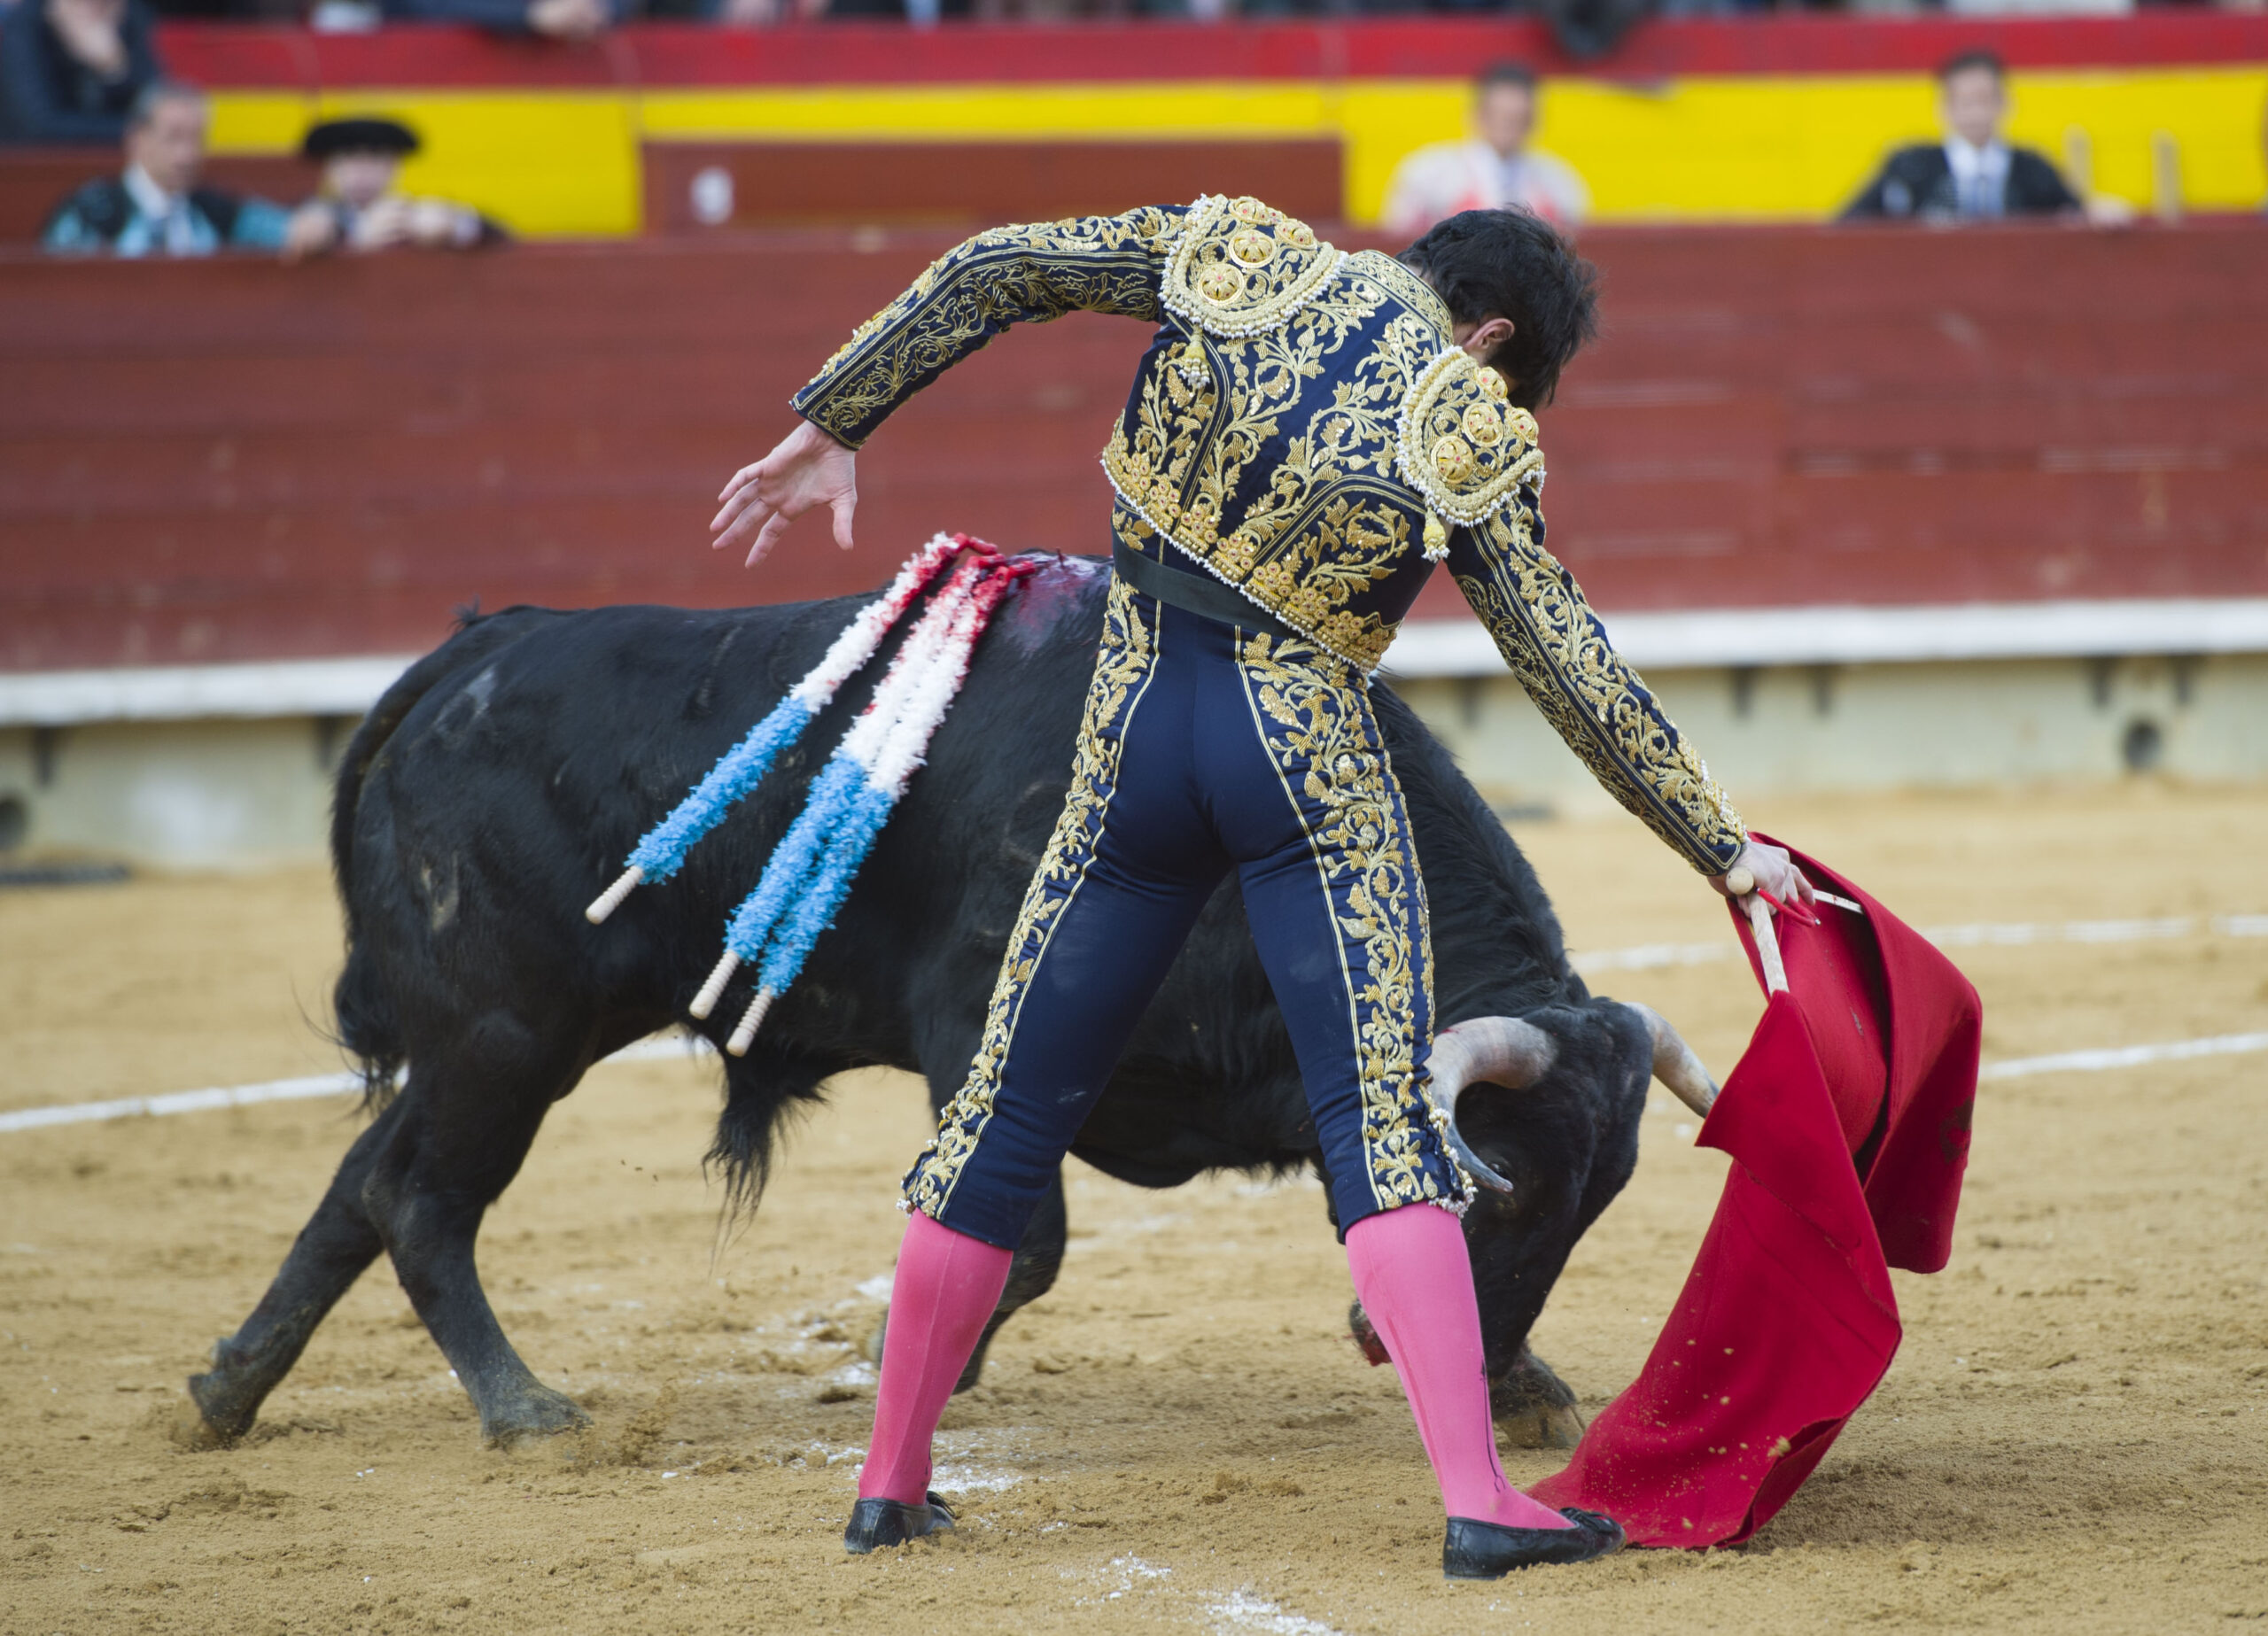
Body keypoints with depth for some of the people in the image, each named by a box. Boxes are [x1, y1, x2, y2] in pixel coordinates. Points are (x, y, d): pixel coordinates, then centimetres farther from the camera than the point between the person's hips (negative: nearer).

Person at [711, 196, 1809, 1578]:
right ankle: (1479, 1500, -18)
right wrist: (1722, 847, 5)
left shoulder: (1244, 258, 4)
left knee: (1017, 1107, 11)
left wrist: (835, 427, 10)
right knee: (1382, 1114, -7)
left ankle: (892, 1480, 19)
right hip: (1307, 755, -3)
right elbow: (1575, 671, -2)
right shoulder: (1469, 432, -4)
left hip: (1135, 740, 4)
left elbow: (996, 271, 2)